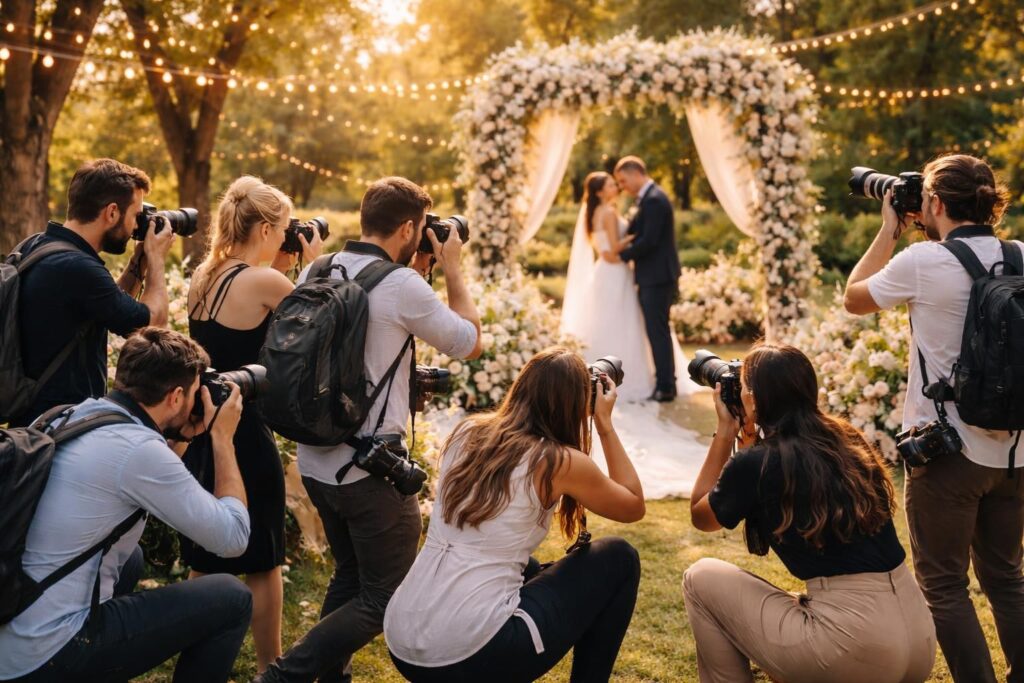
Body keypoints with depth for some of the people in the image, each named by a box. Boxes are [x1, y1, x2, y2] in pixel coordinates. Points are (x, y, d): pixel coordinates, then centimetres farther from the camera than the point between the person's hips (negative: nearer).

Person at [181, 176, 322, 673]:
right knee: (262, 562, 8)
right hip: (244, 436, -7)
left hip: (201, 431, 7)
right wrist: (314, 264, 2)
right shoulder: (264, 281, -18)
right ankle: (271, 666, 20)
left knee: (206, 561, 19)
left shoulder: (203, 277, 5)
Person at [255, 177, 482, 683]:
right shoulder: (402, 286, -16)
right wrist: (453, 270, 7)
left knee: (349, 575, 24)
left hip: (315, 461, 8)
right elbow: (470, 343, -2)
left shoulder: (316, 273, 5)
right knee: (384, 599, 5)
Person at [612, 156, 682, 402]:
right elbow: (638, 233, 18)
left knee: (657, 332, -6)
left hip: (656, 278, -10)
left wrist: (622, 255, -11)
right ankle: (665, 382, 21)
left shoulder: (654, 200, -17)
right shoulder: (650, 198, 15)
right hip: (655, 277, 10)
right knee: (658, 331, 14)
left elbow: (649, 240, -21)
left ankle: (665, 387, -1)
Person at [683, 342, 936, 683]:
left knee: (701, 579, 10)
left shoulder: (754, 463, -7)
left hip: (856, 643, -7)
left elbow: (699, 516, 15)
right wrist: (748, 435, 25)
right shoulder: (846, 441, 12)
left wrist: (725, 431, 16)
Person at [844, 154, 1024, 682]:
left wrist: (889, 228, 8)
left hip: (950, 450, -6)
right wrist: (930, 234, 16)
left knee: (944, 585, 8)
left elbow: (854, 298, 2)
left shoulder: (923, 262, -16)